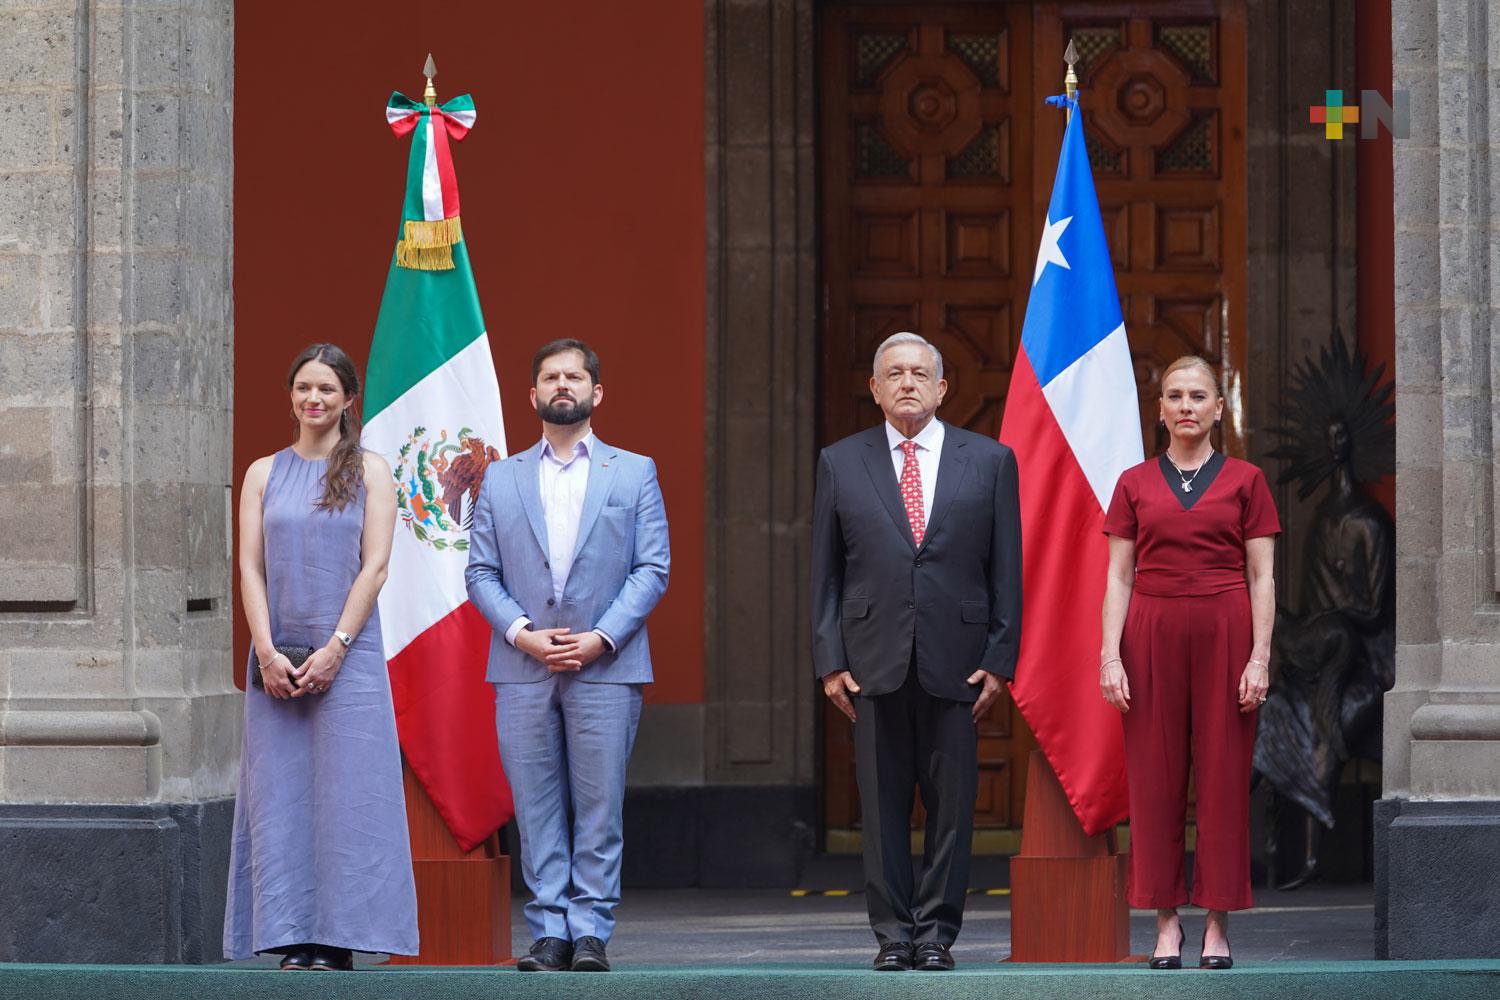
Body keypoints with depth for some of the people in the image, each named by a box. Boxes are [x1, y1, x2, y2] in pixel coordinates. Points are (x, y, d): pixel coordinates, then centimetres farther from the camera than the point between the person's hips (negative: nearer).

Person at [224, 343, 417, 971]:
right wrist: (266, 651, -8)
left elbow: (374, 565, -2)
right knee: (280, 795, -1)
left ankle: (338, 942, -4)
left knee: (346, 794, -5)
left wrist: (334, 649, -11)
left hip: (348, 654, -2)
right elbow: (250, 566, 5)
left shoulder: (370, 471, 5)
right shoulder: (264, 474, 12)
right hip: (276, 655, 2)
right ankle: (291, 939, 0)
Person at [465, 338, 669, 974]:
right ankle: (550, 934, 3)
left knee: (599, 808, -3)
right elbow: (481, 571, 9)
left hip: (606, 666, -1)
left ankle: (591, 932, -1)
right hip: (523, 669, 2)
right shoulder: (501, 479, 14)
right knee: (537, 809, 0)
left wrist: (600, 638, -10)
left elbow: (652, 569, 3)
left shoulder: (634, 473, 10)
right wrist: (522, 633, -8)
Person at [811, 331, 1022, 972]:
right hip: (873, 662, 1)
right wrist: (829, 660, 0)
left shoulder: (989, 462, 7)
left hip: (954, 661, 0)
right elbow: (825, 573, 8)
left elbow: (1007, 568, 5)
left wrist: (999, 657, -2)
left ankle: (936, 933, 8)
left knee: (951, 804, 0)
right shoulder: (841, 464, 9)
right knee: (882, 805, 3)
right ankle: (893, 935, 9)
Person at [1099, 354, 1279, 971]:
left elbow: (1262, 578, 2)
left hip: (1224, 634, -1)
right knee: (1156, 778, 1)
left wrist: (1260, 657, -7)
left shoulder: (1244, 481, 5)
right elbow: (1118, 577, 6)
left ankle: (1217, 924, 4)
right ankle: (1166, 921, 6)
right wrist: (1110, 656, -4)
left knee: (1224, 776, -1)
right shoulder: (1135, 484, 8)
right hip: (1152, 634, 1)